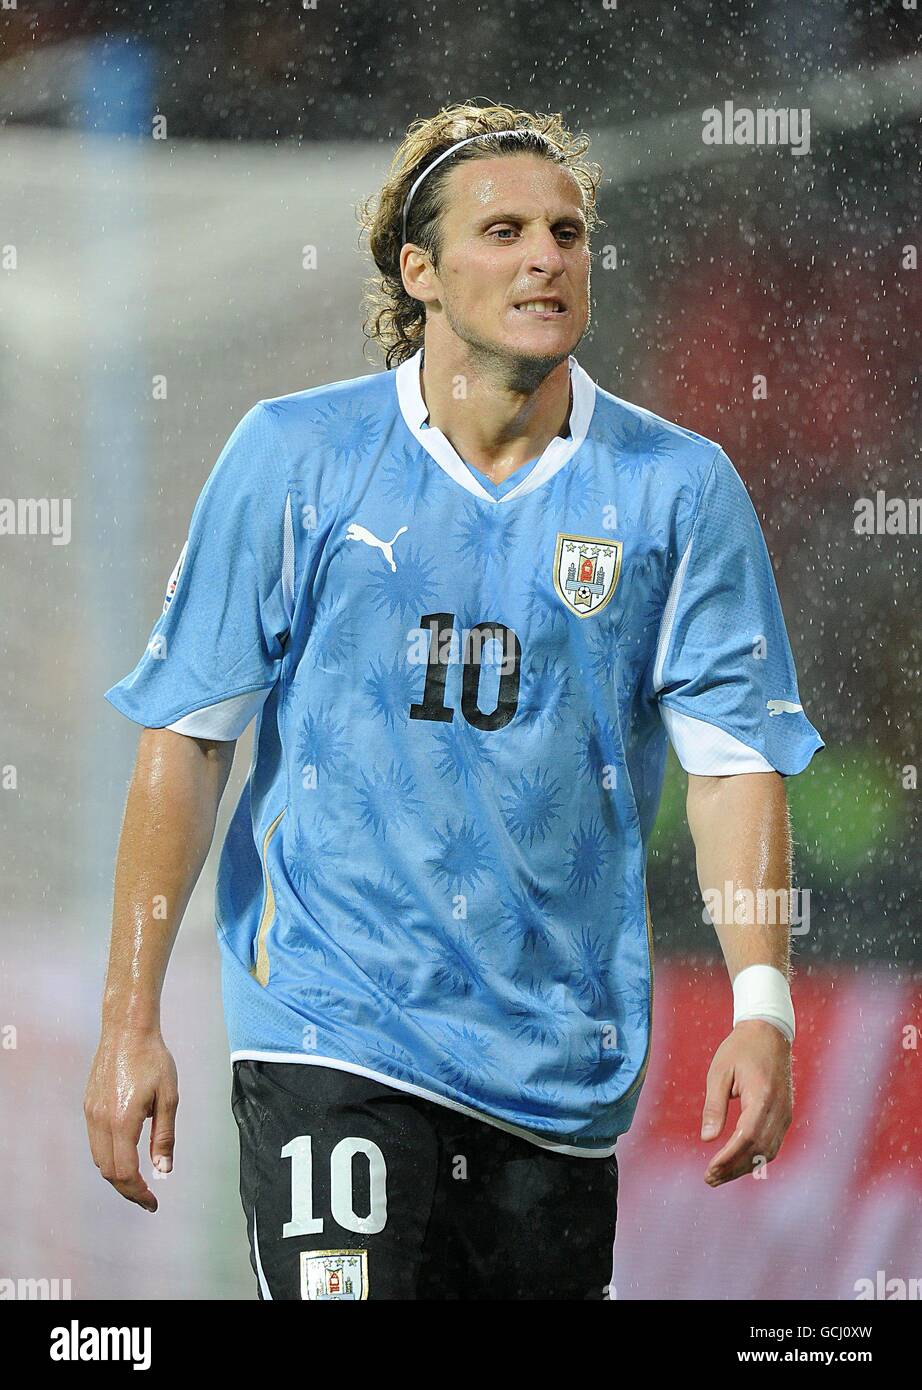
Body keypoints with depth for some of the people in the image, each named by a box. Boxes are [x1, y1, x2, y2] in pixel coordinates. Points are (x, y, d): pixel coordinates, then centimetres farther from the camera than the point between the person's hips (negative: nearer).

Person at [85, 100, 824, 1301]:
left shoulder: (678, 486, 2)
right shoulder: (293, 456, -1)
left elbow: (734, 757, -1)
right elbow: (187, 732, 1)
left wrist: (761, 1004, -14)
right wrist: (131, 1015, -3)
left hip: (562, 1055, 2)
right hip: (329, 1026, -2)